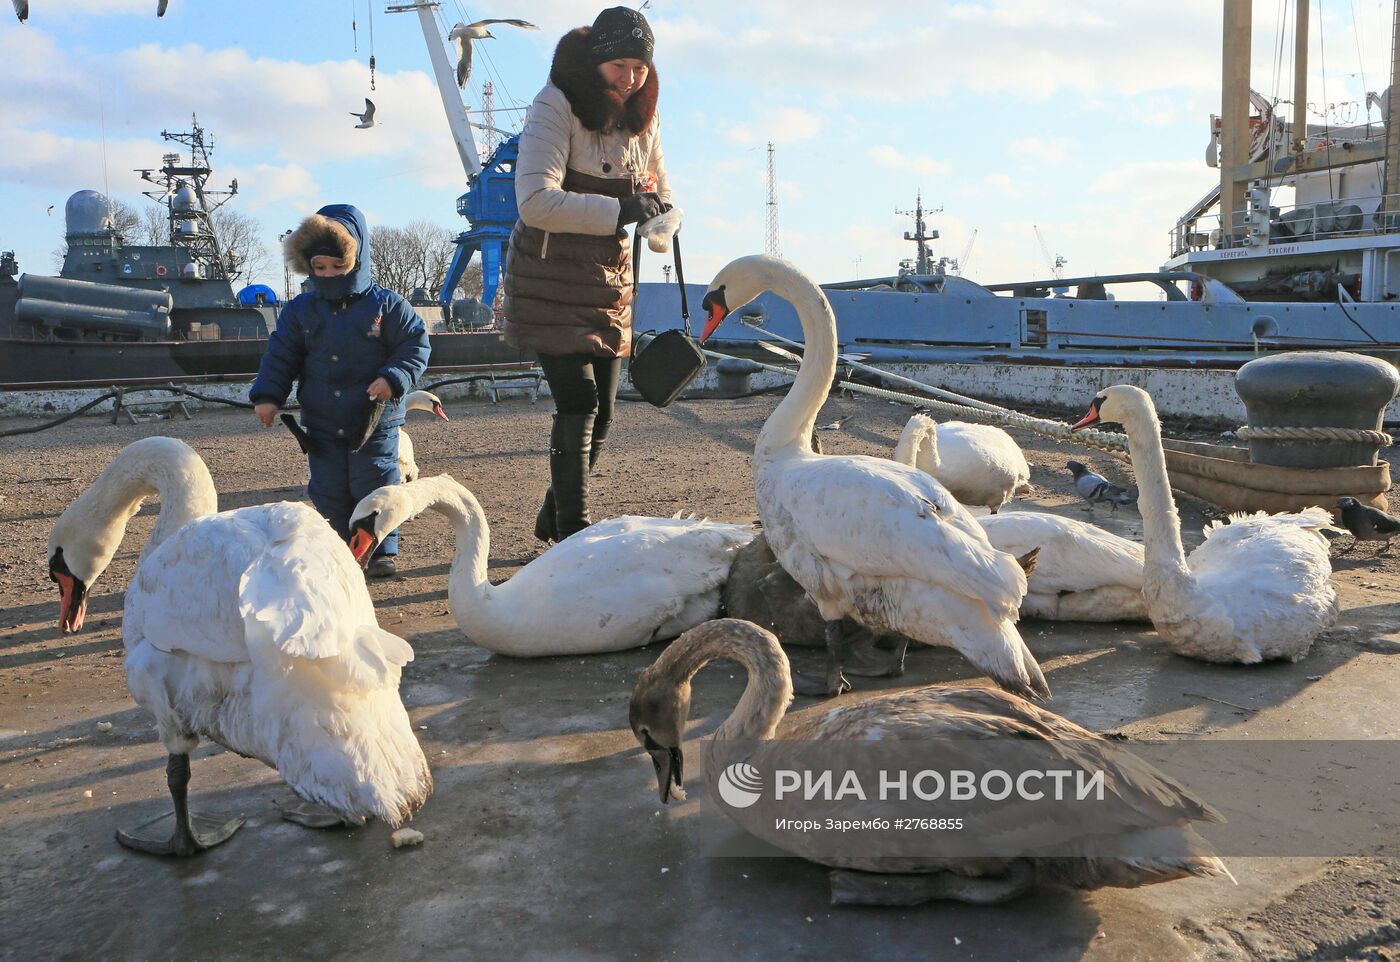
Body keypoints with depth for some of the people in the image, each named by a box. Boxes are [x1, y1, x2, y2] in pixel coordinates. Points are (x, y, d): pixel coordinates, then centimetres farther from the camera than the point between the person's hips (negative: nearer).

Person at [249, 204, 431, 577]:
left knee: (375, 487, -1)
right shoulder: (300, 311, 5)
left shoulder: (387, 306, -6)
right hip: (322, 424, 4)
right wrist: (268, 395, -5)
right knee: (329, 491, 8)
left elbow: (415, 347, -6)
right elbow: (280, 357, 7)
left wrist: (393, 378, -22)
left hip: (375, 421, -3)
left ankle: (382, 551, 13)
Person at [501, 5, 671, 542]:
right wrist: (620, 210, -33)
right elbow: (537, 201, -27)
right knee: (578, 403, -14)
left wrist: (658, 207, -7)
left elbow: (661, 194, 18)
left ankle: (553, 519, 28)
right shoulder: (554, 109, -14)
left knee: (601, 411, 9)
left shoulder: (643, 120, 8)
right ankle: (572, 535, -5)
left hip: (610, 282, 7)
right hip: (552, 280, -7)